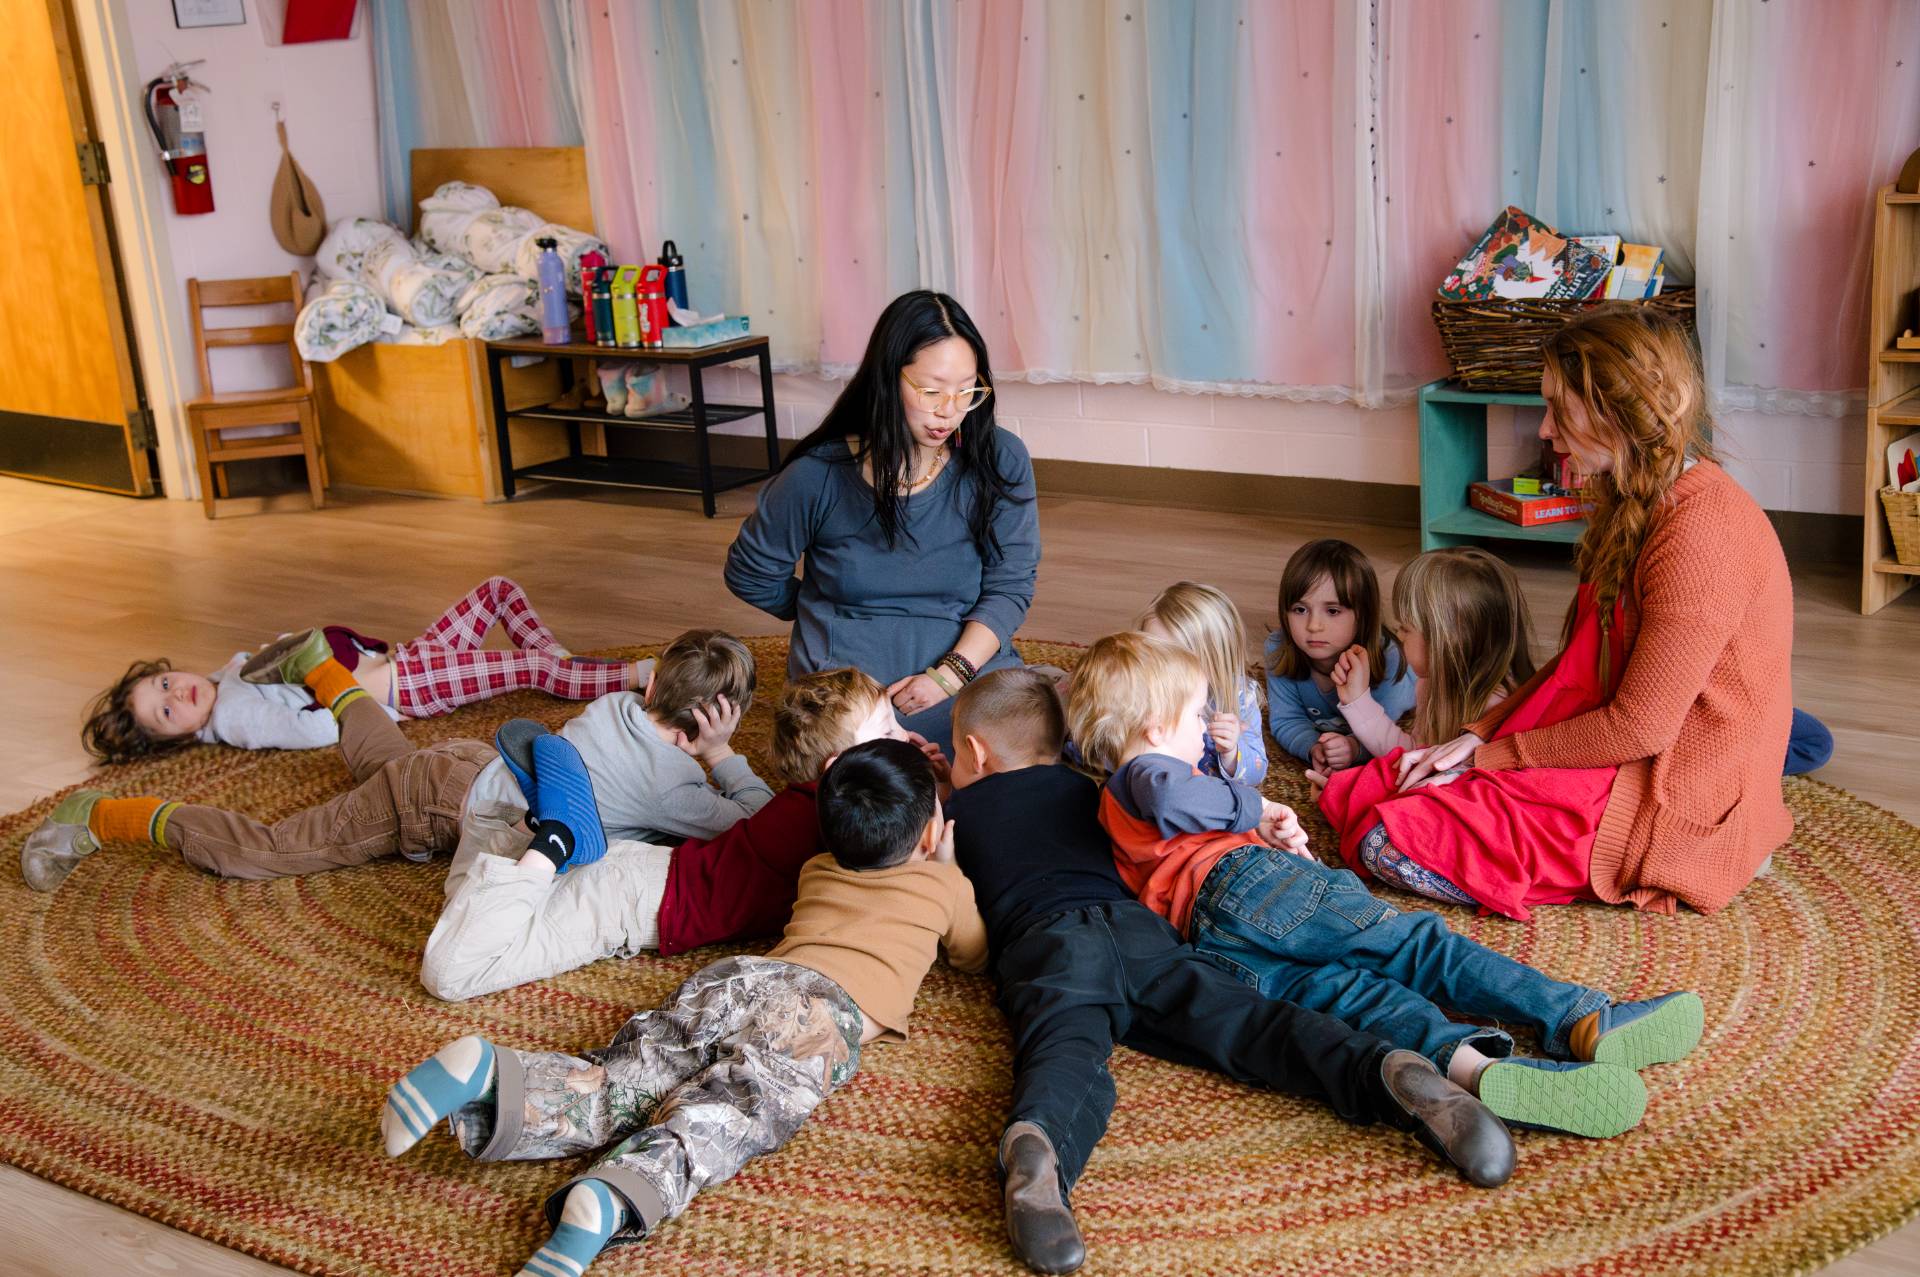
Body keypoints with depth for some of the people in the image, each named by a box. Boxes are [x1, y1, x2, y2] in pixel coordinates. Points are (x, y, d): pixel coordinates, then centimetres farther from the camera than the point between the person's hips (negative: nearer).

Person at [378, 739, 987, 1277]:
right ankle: (607, 1202, -53)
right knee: (710, 1120, -24)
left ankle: (488, 1074, -35)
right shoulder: (944, 884, 22)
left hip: (732, 976, 5)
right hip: (823, 1008, -4)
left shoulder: (817, 869, 35)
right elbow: (975, 956, 42)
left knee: (613, 1090, -8)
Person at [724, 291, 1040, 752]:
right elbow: (749, 574, 13)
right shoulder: (819, 476, -2)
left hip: (970, 666, 3)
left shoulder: (1001, 462, 2)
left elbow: (1009, 585, 1)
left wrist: (952, 672, -14)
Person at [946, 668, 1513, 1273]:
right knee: (1241, 1020, -13)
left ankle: (1036, 1145, -64)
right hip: (1136, 925, 3)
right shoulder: (1081, 790, 38)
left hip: (1044, 939, -3)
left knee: (1065, 1049, -30)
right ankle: (1384, 1074, -38)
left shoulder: (958, 810, 27)